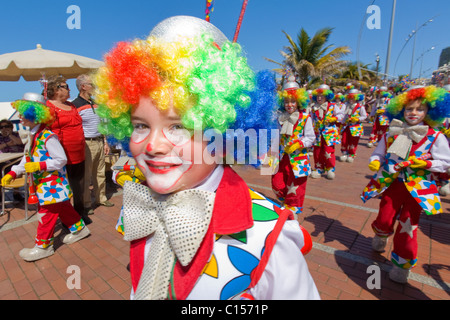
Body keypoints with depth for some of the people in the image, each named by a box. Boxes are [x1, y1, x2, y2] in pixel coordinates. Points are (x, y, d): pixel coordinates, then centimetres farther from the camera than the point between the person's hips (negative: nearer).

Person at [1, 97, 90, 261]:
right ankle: (79, 229, 33)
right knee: (63, 208, 18)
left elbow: (61, 159, -20)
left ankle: (43, 245, 13)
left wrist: (39, 166, -24)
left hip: (52, 184, -9)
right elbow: (28, 158, 15)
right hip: (42, 183, 9)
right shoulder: (34, 136, 10)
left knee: (47, 213, 0)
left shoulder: (48, 137, -20)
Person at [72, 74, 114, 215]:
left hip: (99, 142, 7)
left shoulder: (95, 103, 13)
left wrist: (105, 142, 16)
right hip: (87, 144, -7)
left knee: (100, 173, 14)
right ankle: (86, 204, 15)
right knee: (86, 176, 2)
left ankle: (101, 198, 28)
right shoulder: (75, 105, -10)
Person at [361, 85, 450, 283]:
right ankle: (381, 237, 44)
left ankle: (403, 265, 22)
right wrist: (375, 162, -13)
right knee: (384, 219, 5)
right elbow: (378, 154, 9)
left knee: (407, 226, 2)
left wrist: (426, 163, -18)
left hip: (416, 187, -1)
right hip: (391, 183, 2)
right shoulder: (391, 134, 2)